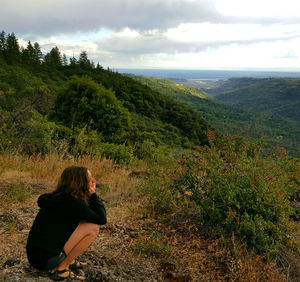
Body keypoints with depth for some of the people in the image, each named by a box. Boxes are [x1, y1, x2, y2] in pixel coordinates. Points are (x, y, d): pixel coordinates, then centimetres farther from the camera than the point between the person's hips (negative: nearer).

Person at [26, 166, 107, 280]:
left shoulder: (59, 197, 7)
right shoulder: (70, 202, -20)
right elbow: (101, 219, -15)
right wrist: (93, 194, -6)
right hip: (44, 260, -9)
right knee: (93, 227, -15)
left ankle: (69, 261, 12)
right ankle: (61, 270, -6)